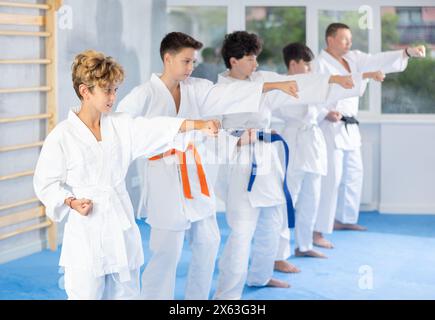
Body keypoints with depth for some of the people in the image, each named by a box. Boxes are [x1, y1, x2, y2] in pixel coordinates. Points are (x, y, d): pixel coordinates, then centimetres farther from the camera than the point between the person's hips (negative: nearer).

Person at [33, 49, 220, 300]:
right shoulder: (61, 136, -8)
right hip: (86, 231, -5)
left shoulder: (121, 125, 5)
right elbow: (45, 183, -4)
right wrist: (72, 202, -19)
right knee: (86, 294, -1)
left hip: (121, 227, 5)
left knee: (126, 292, 15)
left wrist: (198, 124, -20)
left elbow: (157, 129, -7)